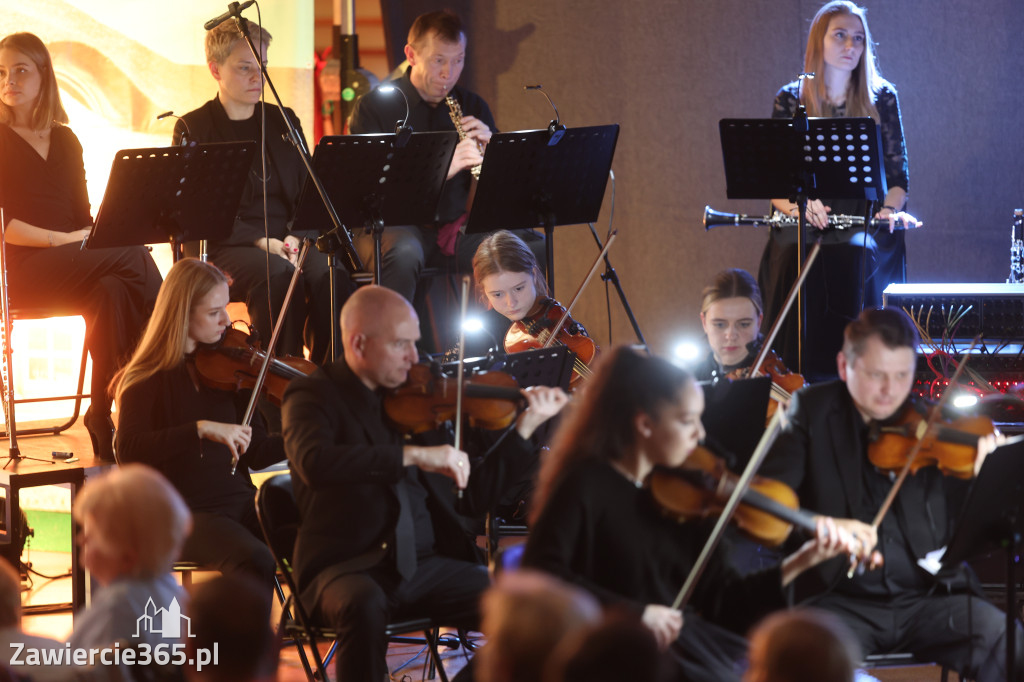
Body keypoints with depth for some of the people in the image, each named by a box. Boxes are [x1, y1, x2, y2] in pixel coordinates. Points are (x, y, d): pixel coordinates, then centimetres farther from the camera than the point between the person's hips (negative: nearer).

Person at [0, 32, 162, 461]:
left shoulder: (65, 141, 19)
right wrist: (59, 239, -17)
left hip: (74, 266, 5)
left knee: (113, 292, -32)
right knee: (133, 258, -29)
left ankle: (104, 419, -29)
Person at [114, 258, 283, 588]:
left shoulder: (225, 367, 10)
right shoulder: (148, 379, -2)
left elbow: (258, 453, 10)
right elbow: (128, 450, -19)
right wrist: (201, 429, -28)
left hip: (240, 500, 4)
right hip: (185, 512, -4)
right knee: (255, 562, -34)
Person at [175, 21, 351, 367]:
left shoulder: (283, 121, 19)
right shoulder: (192, 130, 4)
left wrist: (297, 237, -6)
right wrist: (260, 241, -17)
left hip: (287, 239, 4)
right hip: (225, 247, -4)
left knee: (331, 272, -30)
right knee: (277, 273, -37)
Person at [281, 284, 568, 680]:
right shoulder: (313, 396, 0)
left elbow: (472, 498, 17)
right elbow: (314, 462, -25)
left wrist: (526, 427, 8)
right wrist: (412, 454, -28)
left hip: (427, 563, 5)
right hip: (348, 566, -5)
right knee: (364, 606, -39)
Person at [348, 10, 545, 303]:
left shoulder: (472, 106, 12)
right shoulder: (374, 106, -2)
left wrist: (488, 147, -10)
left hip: (461, 227, 4)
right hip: (397, 226, -4)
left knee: (535, 248, -20)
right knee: (403, 253, -40)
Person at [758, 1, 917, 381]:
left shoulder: (881, 99, 10)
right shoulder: (790, 100, 9)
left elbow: (898, 173, 8)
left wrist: (890, 208, -15)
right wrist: (796, 206, -18)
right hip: (803, 226, 0)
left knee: (857, 257, -34)